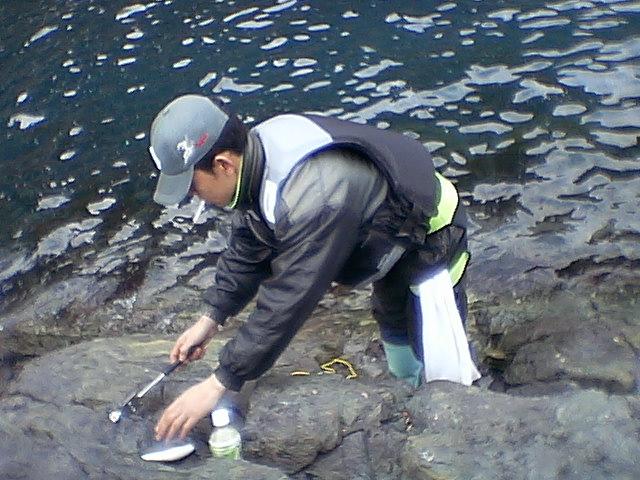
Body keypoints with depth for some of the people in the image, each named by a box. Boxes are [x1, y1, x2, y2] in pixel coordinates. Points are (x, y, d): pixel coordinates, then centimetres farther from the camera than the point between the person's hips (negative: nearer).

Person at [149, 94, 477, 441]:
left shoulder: (314, 198, -44)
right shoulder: (256, 157, -16)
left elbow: (287, 302, -40)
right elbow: (247, 249, -2)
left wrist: (220, 383, -35)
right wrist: (210, 318, -7)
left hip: (430, 240, -9)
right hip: (390, 240, 9)